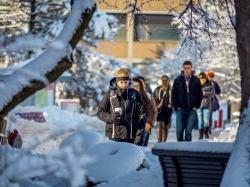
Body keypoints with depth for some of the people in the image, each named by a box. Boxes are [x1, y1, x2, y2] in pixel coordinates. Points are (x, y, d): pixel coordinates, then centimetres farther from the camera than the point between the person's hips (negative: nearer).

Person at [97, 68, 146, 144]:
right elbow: (100, 112, 4)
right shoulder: (110, 94, 0)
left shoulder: (134, 94, 4)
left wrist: (139, 135, -4)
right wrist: (110, 118, -16)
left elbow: (141, 115, 5)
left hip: (130, 137, 1)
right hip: (114, 136, -1)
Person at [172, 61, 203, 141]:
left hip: (192, 110, 0)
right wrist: (176, 106, -1)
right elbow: (173, 94, 6)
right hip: (180, 110, 0)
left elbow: (200, 95, 8)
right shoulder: (178, 80, 1)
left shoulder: (196, 80, 1)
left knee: (188, 131, -3)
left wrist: (196, 106, 1)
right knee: (179, 131, -1)